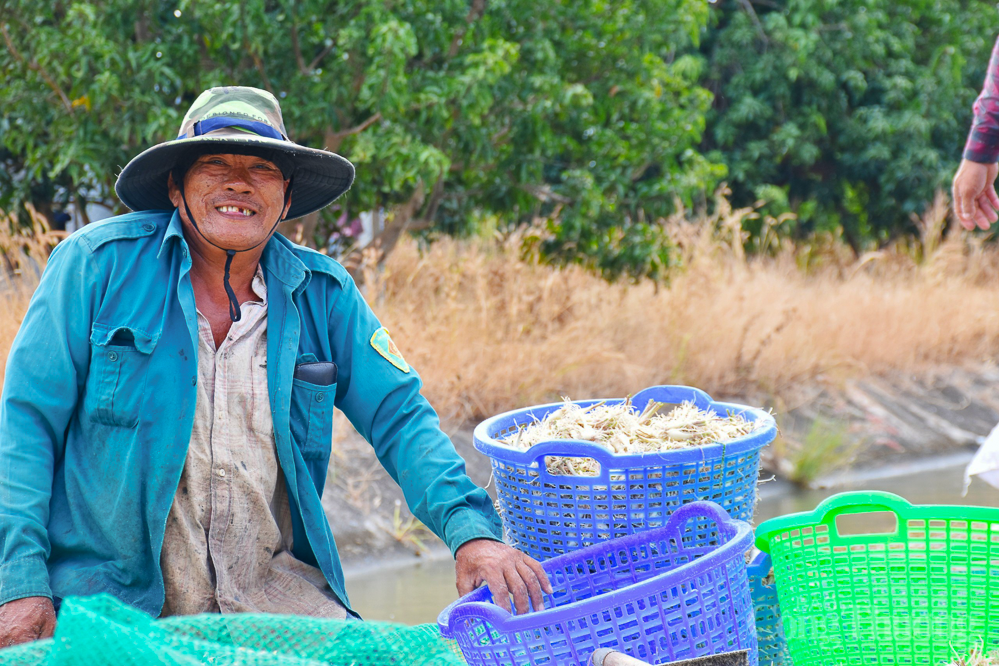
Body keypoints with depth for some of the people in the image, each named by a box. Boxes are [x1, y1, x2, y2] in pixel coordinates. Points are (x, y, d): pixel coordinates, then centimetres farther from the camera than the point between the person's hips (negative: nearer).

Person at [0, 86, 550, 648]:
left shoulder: (324, 292, 7)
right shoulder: (99, 263, -2)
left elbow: (399, 417, 6)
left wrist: (471, 532, -11)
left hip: (272, 596, 3)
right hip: (113, 598, -3)